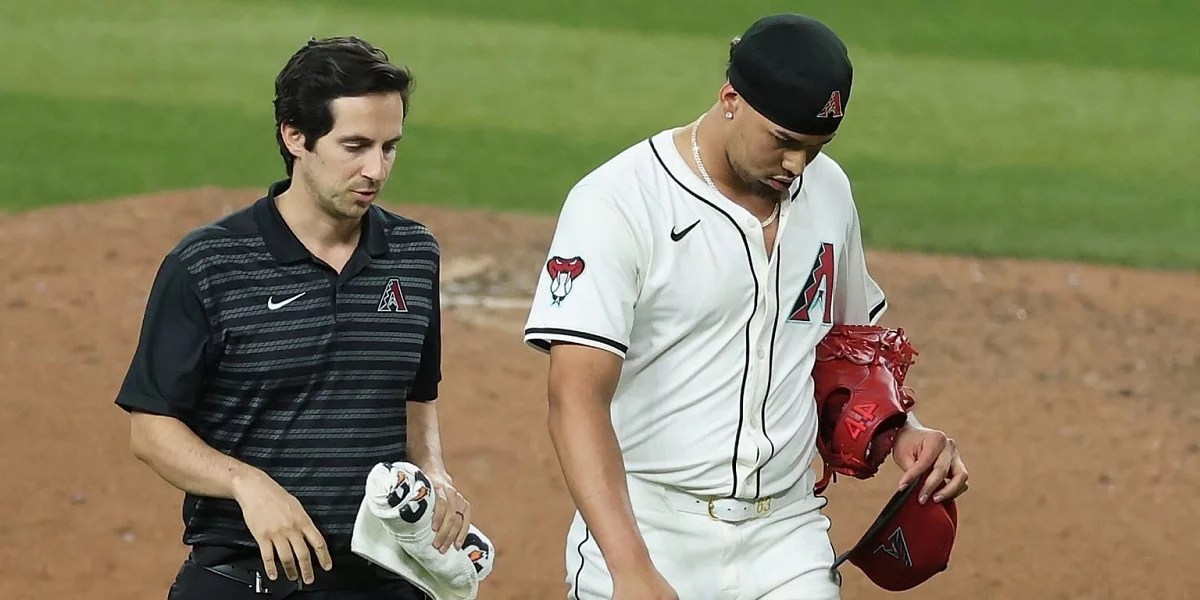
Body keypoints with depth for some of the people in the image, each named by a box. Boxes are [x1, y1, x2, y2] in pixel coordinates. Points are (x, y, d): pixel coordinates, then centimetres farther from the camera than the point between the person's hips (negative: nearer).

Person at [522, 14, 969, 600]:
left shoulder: (828, 191, 7)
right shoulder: (616, 203, -14)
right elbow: (577, 398, -22)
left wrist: (902, 434, 4)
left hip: (785, 536, 5)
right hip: (646, 534, -5)